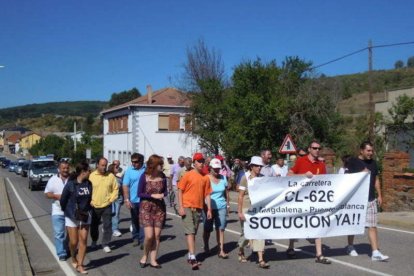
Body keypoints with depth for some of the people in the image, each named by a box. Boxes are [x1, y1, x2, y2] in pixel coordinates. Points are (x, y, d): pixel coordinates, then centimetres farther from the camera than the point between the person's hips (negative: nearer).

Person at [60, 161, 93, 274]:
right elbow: (63, 200, -5)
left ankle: (80, 265, 9)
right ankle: (73, 258, 35)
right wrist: (67, 212, 4)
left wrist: (88, 210, 8)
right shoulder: (70, 184, -14)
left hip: (85, 216, 3)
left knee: (83, 240, 0)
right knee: (74, 242, 4)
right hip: (72, 216, -3)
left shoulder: (89, 184, -2)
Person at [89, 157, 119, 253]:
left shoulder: (111, 176, -1)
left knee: (107, 226, -1)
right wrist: (90, 201, -7)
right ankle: (94, 241, 35)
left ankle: (106, 244, 10)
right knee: (94, 225, 14)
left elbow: (115, 189, 3)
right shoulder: (91, 176, -3)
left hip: (107, 206, 0)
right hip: (94, 206, 0)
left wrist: (111, 199, -5)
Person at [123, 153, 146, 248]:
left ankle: (142, 240, 3)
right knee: (134, 220, 14)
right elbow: (125, 186, -4)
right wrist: (126, 199, -11)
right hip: (133, 200, 2)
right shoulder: (129, 171, -2)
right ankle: (136, 238, 28)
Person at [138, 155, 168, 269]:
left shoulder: (162, 176, 0)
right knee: (149, 235, -11)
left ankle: (153, 260, 15)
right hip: (146, 208, -3)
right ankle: (145, 255, 16)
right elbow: (139, 193, -6)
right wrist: (153, 196, -17)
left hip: (160, 208, 3)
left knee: (157, 235, 2)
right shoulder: (144, 176, -10)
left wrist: (162, 195, -12)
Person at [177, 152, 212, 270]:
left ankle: (190, 256, 24)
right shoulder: (188, 175, -6)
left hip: (198, 208, 5)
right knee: (190, 232, -8)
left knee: (193, 233, 13)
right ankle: (192, 258, -10)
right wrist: (180, 207, -12)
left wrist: (209, 209, 5)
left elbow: (207, 194, 9)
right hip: (187, 207, -4)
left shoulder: (205, 178, 6)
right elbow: (180, 191, -6)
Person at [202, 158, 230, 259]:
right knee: (207, 229, 11)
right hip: (208, 207, -2)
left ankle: (221, 251, -1)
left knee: (220, 229, -2)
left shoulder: (223, 178, 7)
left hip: (221, 207, 2)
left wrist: (227, 203, 14)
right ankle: (206, 247, 32)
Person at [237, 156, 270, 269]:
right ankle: (241, 252, 36)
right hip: (246, 209, -3)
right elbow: (240, 196, -8)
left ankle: (261, 260, -1)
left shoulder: (262, 178, 3)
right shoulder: (245, 178, -7)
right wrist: (240, 212, -11)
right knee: (246, 233, 8)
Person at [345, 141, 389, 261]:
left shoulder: (373, 163, 12)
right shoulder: (352, 162, -5)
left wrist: (379, 195, 13)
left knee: (372, 226, -2)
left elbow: (376, 180, 18)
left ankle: (375, 252, -3)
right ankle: (350, 246, 29)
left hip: (371, 199, 4)